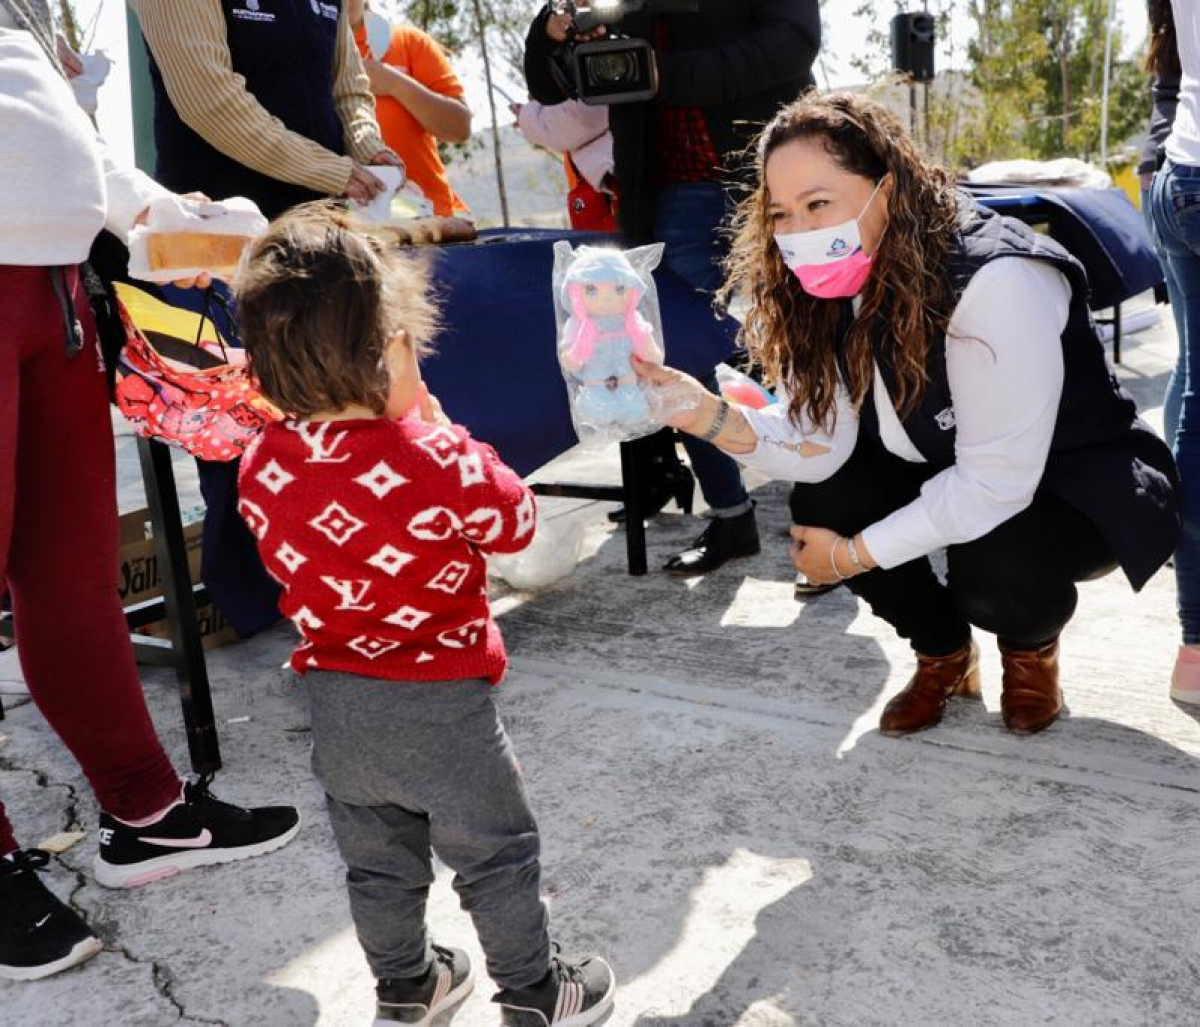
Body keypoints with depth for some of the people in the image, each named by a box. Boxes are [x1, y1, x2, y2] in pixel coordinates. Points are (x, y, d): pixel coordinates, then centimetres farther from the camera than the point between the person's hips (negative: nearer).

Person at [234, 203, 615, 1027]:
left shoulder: (262, 466, -8)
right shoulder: (434, 463, -24)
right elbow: (516, 522, -7)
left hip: (336, 707, 5)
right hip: (442, 708, -5)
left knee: (378, 863, 24)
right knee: (497, 857, 16)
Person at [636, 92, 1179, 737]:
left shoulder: (995, 282, -32)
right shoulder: (833, 288, -10)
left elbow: (995, 485, -31)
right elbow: (822, 442, -17)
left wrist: (855, 555, -23)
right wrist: (709, 417, -34)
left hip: (1082, 485, -6)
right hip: (948, 476, 6)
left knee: (990, 568, -34)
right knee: (820, 503, -17)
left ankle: (1032, 645, 6)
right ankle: (945, 655, 9)